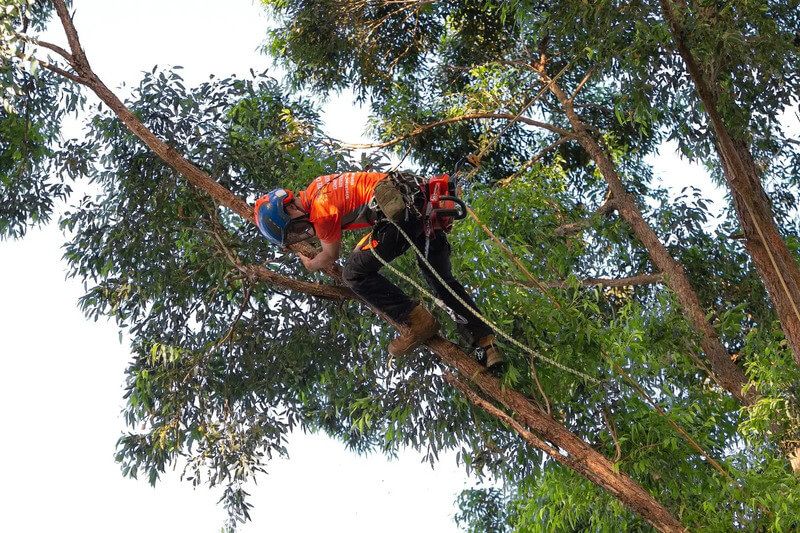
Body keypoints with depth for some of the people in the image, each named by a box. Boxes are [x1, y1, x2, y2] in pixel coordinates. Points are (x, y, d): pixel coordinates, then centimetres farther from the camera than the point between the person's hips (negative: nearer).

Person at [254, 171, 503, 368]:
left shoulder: (322, 210, -10)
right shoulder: (314, 188, 16)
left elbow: (330, 257, 7)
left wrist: (310, 265, 27)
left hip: (403, 211, -10)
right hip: (422, 203, 10)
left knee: (355, 273, -4)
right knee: (441, 279, 14)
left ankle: (418, 322, -4)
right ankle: (487, 342, 10)